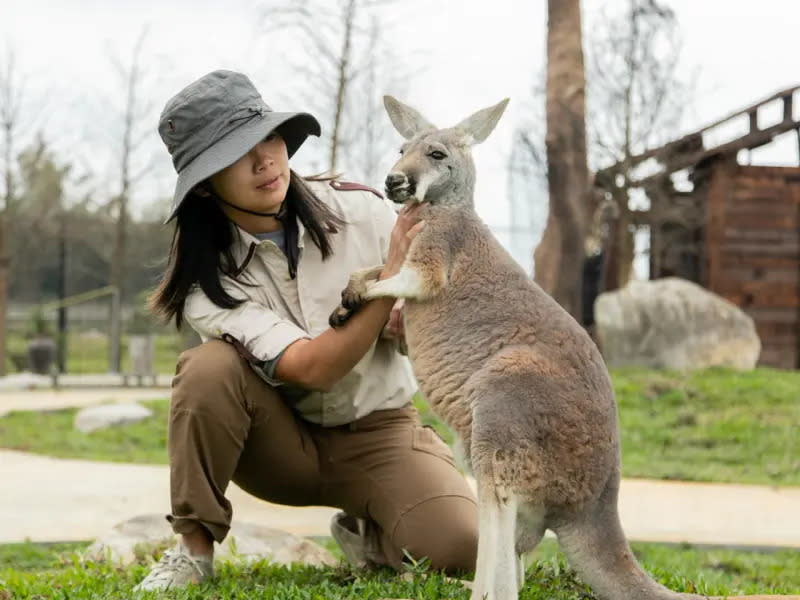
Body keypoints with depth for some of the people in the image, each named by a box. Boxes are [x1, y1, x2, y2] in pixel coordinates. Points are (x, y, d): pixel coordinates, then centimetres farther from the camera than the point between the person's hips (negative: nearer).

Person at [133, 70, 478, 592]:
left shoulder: (359, 210, -13)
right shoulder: (207, 279, -16)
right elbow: (309, 369, -27)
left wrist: (410, 322, -26)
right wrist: (392, 278, -38)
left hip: (379, 433, 1)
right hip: (281, 444, 0)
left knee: (461, 546, -27)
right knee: (210, 366, -31)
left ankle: (365, 531, 7)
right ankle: (194, 548, -15)